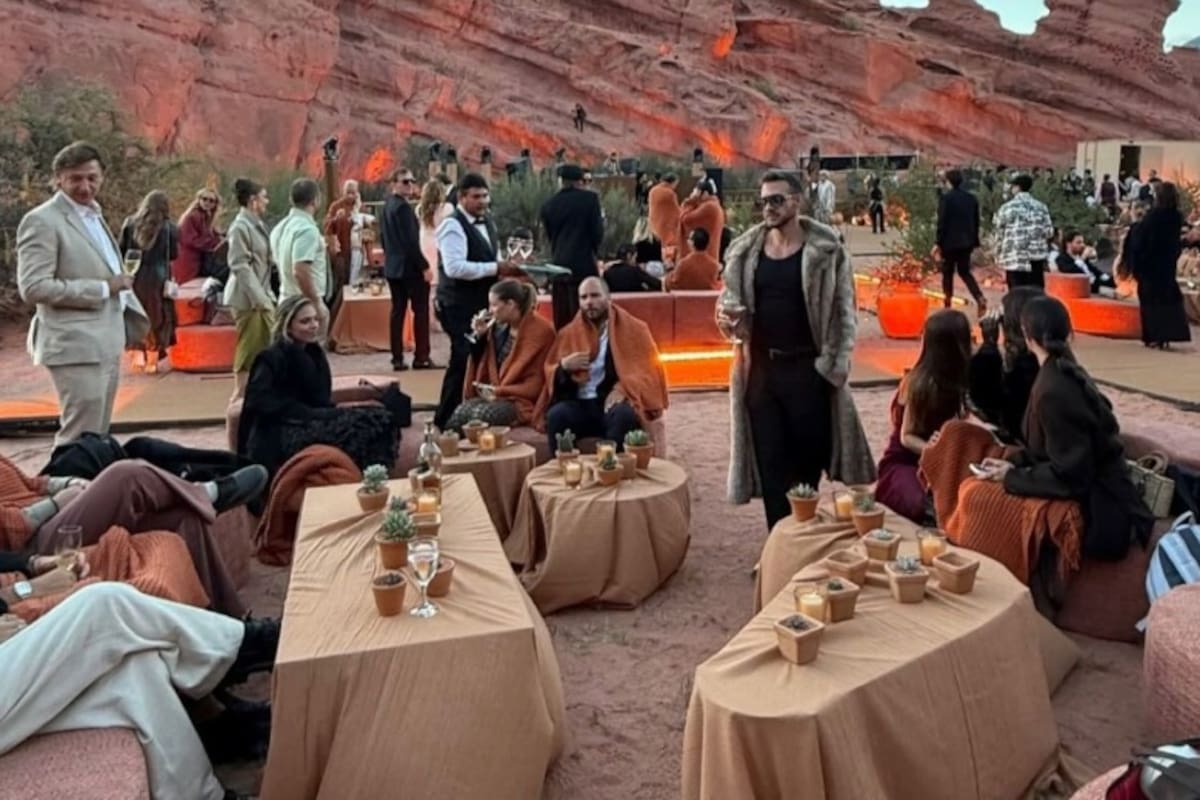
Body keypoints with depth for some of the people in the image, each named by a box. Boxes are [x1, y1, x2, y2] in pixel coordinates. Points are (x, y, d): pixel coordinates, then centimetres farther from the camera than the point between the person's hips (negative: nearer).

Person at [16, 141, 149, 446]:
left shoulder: (94, 215, 15)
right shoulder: (42, 221, -11)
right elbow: (33, 288, -19)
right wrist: (102, 288, -18)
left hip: (107, 342, 9)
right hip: (77, 346, -8)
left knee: (97, 436, 14)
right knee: (80, 440, -7)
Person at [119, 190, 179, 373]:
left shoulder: (130, 224, 0)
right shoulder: (168, 228, -7)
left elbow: (122, 251, 2)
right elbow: (173, 255, 2)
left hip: (133, 278, 2)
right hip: (157, 280, -2)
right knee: (156, 318, 7)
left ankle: (139, 356, 14)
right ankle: (152, 360, 10)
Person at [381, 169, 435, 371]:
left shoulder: (387, 205, 13)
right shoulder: (403, 206, -16)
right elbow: (411, 241, -21)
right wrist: (424, 266, -17)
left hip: (392, 266, 9)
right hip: (410, 267, -9)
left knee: (397, 310, 8)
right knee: (421, 310, -2)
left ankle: (397, 359, 8)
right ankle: (421, 357, -2)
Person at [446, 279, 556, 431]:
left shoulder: (541, 331, -10)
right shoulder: (499, 327, 9)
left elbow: (537, 383, -11)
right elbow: (481, 363, 19)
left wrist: (499, 391, -15)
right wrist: (479, 337, 4)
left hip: (523, 400, -6)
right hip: (494, 394, 6)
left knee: (480, 415, -31)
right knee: (459, 413, -23)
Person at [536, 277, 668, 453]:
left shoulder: (634, 329, 9)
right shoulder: (568, 333, 16)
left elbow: (649, 370, 1)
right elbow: (550, 374, 18)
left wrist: (623, 389, -17)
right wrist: (564, 366, -6)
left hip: (615, 400, -2)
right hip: (580, 404, 2)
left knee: (623, 415, -37)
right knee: (556, 415, -31)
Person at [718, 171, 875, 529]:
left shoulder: (826, 249, -6)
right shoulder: (745, 251, 4)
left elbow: (843, 310, -5)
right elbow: (728, 300, 13)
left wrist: (834, 364, -12)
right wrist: (727, 317, -11)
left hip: (808, 367, -3)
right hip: (760, 367, 3)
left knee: (810, 455, 6)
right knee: (770, 460, 6)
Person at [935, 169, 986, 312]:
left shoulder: (946, 198, -11)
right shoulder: (971, 198, 6)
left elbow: (942, 222, -14)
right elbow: (976, 222, 10)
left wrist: (939, 242, -9)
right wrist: (975, 241, 17)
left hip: (950, 242, -5)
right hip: (966, 242, 5)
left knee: (947, 273, 7)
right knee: (965, 272, 13)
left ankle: (948, 303, 10)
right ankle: (980, 298, -7)